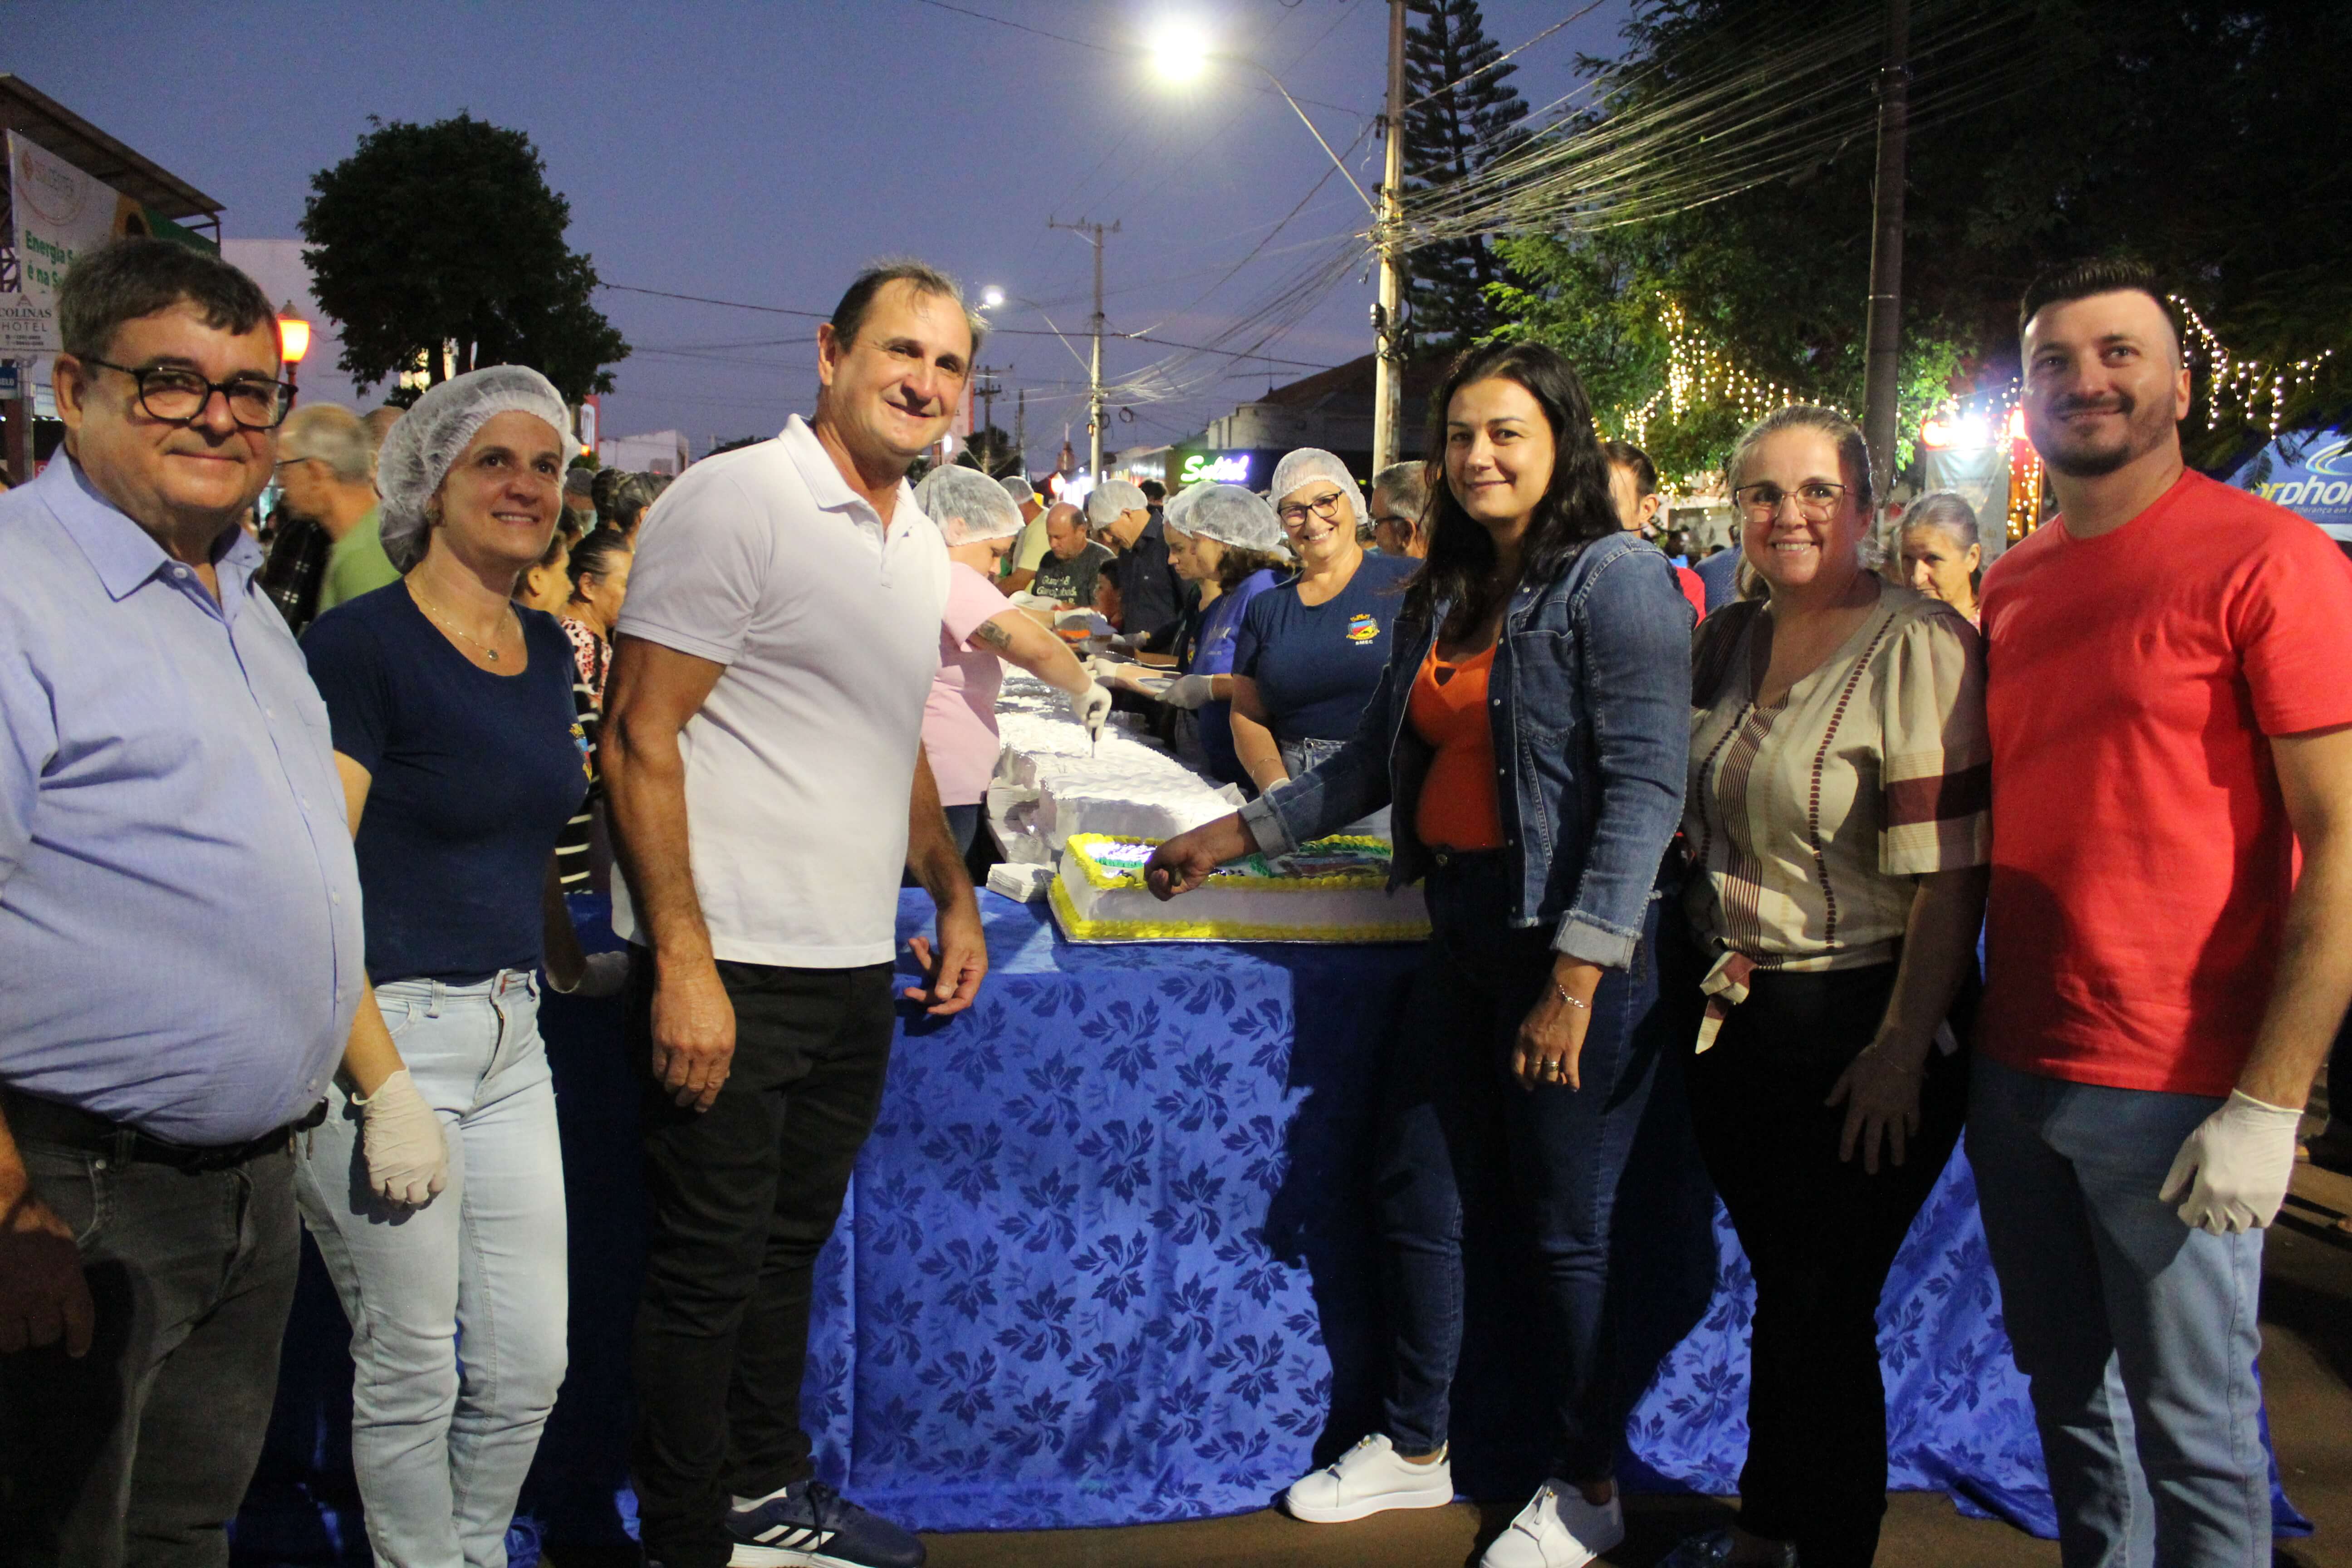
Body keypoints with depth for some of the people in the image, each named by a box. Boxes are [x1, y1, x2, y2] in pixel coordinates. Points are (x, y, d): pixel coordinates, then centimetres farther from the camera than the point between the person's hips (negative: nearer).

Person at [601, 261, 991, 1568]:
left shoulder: (921, 543, 14)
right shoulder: (738, 500, -12)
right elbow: (642, 735, -16)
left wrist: (955, 896, 16)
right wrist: (684, 960, -20)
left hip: (859, 968, 8)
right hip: (734, 970, -8)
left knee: (791, 1246, 20)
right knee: (710, 1265, 5)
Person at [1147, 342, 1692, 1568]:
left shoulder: (1617, 580, -11)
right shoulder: (1442, 595, 14)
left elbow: (1647, 781, -17)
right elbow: (1378, 755, 22)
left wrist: (1578, 972, -23)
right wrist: (1239, 834, 19)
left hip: (1575, 937, -8)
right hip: (1463, 923, 8)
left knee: (1568, 1228, 5)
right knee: (1414, 1191, 14)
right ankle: (1413, 1447, 33)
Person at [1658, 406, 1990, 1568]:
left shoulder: (1917, 648, -14)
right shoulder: (1728, 642, 7)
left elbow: (1950, 872, -19)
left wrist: (1903, 1049, -21)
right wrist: (1701, 969, 10)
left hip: (1858, 1024, -6)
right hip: (1729, 1014, 6)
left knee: (1823, 1308, 4)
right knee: (1776, 1284, 19)